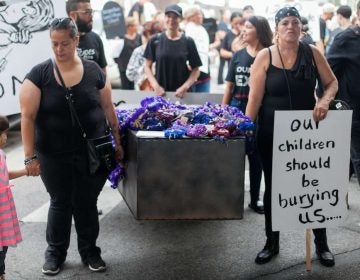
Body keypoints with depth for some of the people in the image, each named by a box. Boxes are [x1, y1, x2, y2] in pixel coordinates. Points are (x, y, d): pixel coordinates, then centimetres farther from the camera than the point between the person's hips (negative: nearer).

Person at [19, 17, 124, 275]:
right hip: (55, 156, -1)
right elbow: (28, 117, -8)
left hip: (93, 153, 2)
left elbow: (108, 108, 7)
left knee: (87, 203, 12)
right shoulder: (39, 75, -8)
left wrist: (117, 142, 8)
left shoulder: (94, 71, -1)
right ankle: (55, 253, 31)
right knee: (61, 203, 11)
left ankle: (89, 251, 31)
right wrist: (31, 156, -12)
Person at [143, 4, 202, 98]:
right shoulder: (155, 40, 1)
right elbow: (148, 66, 6)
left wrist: (185, 87, -11)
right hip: (161, 92, 0)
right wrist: (155, 85, -8)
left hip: (181, 93, 0)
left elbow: (196, 70, 2)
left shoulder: (188, 42, 0)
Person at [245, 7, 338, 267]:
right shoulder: (265, 56, -6)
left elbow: (332, 82, 6)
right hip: (272, 134, -1)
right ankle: (272, 243, 26)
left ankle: (322, 244, 22)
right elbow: (255, 97, -8)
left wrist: (325, 100, -15)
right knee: (273, 188, 11)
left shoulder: (312, 53, -1)